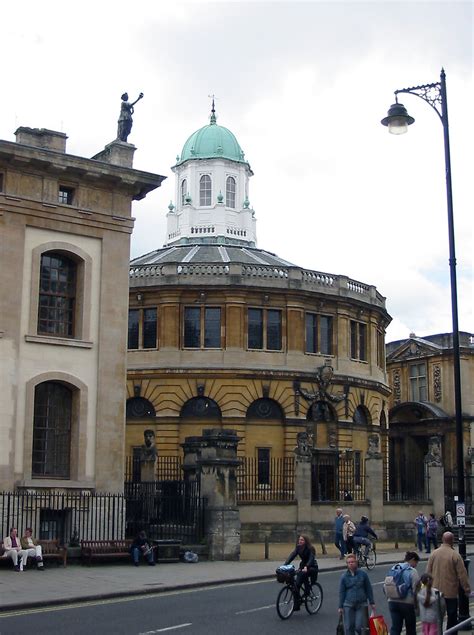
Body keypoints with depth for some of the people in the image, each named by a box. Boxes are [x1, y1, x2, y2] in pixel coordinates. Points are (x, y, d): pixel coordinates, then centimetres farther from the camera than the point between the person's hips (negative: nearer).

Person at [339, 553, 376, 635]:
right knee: (349, 627, 1)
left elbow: (368, 589, 8)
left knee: (359, 626, -7)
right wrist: (340, 607, 4)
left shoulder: (362, 574, 2)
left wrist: (372, 603, 8)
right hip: (348, 605, 1)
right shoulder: (344, 576, 2)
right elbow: (341, 592, 6)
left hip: (361, 604, -1)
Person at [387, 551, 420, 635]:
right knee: (410, 628, 14)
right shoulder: (413, 571, -8)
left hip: (393, 602, 5)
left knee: (395, 627, 4)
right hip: (407, 603, -5)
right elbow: (415, 589, -12)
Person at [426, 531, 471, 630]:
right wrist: (467, 588, 1)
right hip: (451, 592, -4)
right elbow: (462, 574, -10)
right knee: (452, 617, 7)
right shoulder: (455, 555, -13)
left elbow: (428, 571, 5)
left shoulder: (434, 553, -2)